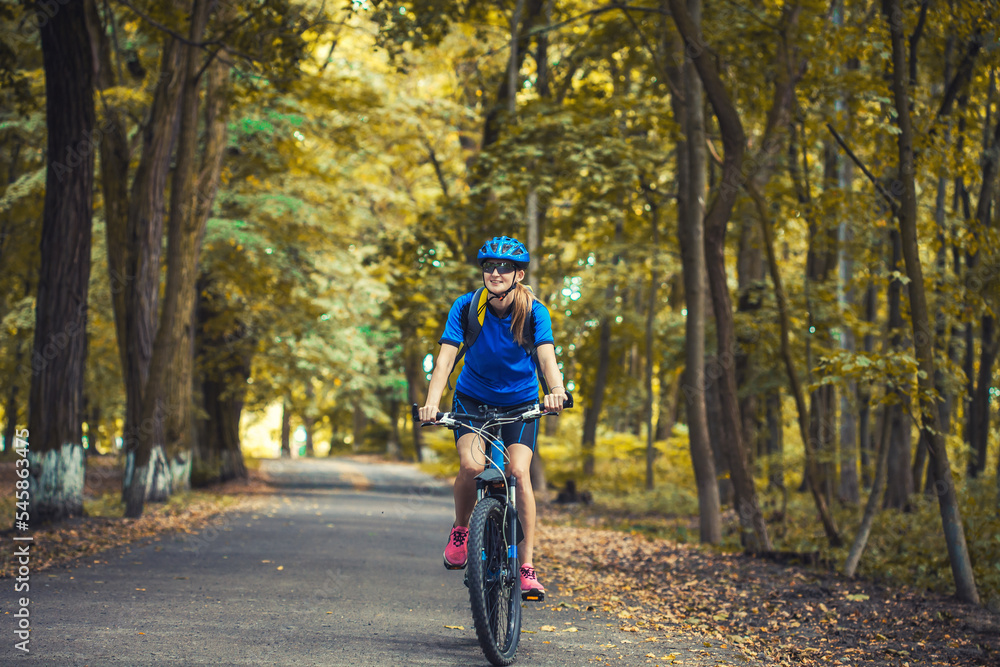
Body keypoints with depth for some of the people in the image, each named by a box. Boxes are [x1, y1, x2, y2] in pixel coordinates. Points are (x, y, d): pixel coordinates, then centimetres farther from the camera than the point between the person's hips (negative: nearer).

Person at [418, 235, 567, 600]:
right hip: (473, 399, 0)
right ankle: (460, 529, 4)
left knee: (518, 472, -20)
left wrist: (556, 390, -53)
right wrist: (431, 403, -42)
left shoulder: (534, 312, -17)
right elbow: (445, 358, -26)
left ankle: (526, 566, -12)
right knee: (472, 466, -26)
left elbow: (547, 356, -31)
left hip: (520, 403, 0)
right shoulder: (465, 307, -17)